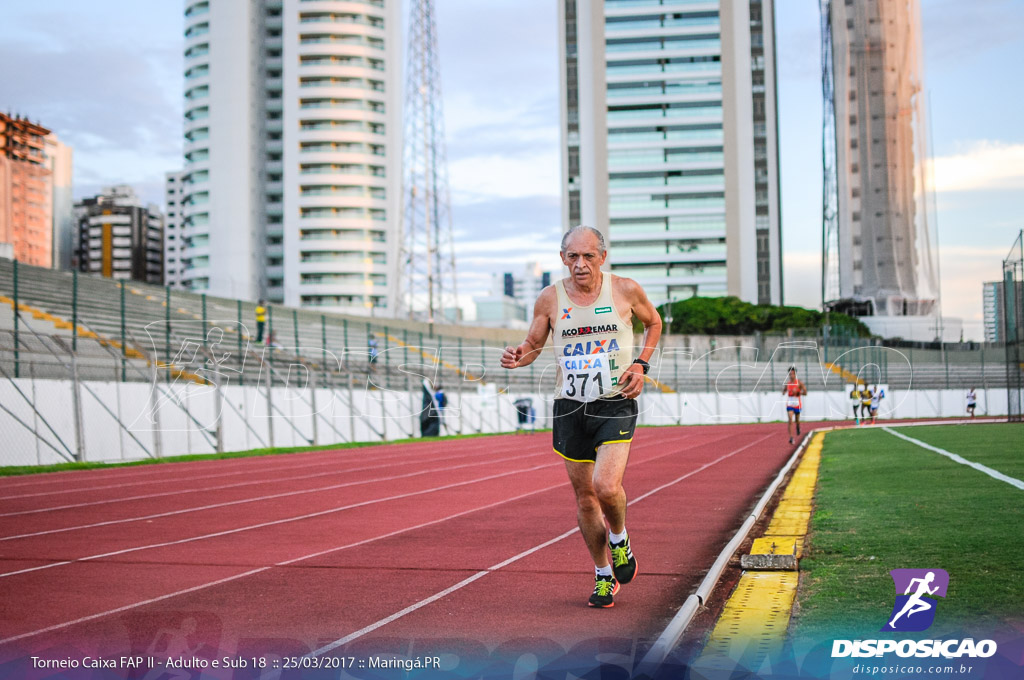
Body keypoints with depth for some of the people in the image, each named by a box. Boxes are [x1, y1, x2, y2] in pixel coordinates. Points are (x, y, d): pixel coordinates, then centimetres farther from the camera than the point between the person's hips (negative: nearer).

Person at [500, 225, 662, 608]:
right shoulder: (550, 299, -1)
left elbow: (653, 323, 16)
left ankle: (619, 539, 13)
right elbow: (533, 344, 11)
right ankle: (604, 576, 27)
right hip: (570, 407, 2)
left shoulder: (626, 290, -3)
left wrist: (641, 365, 1)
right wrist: (517, 357, -13)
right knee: (584, 497, 8)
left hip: (616, 404, -2)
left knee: (606, 487, -21)